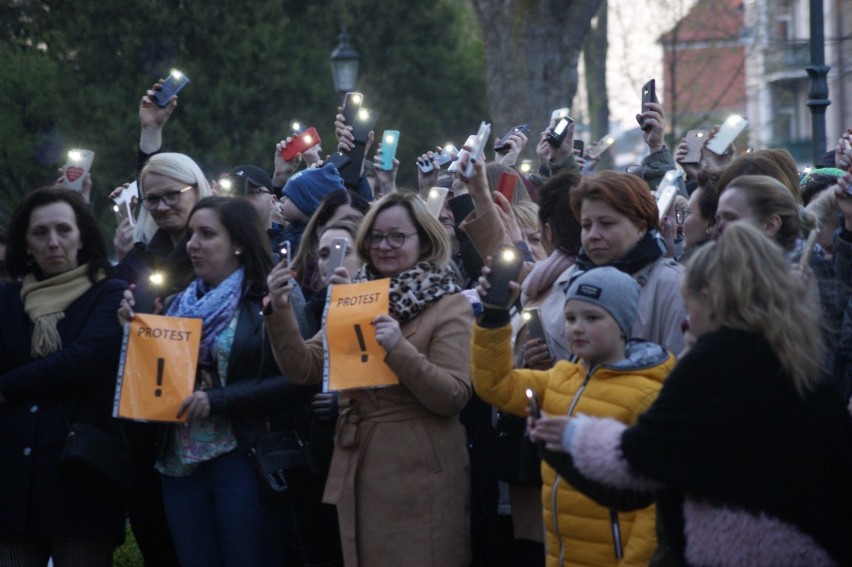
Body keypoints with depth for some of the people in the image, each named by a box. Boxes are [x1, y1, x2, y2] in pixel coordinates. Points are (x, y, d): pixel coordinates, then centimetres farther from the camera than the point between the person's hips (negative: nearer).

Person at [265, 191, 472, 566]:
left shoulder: (449, 307, -4)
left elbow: (454, 397, -15)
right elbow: (304, 369, 5)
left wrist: (399, 349, -25)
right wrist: (280, 312, -9)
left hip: (419, 477, -5)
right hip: (357, 469, 5)